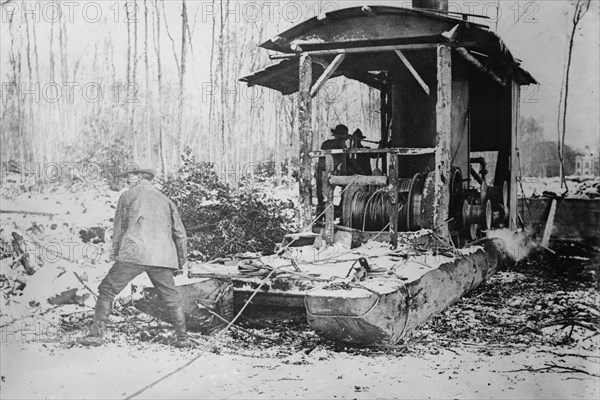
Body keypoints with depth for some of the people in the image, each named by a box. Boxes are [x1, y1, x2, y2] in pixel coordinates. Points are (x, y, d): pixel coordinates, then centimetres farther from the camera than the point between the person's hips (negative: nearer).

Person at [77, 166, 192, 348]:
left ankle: (96, 334, 1)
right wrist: (182, 260, 28)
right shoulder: (165, 200, 20)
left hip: (134, 253, -3)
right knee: (171, 298, 15)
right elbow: (180, 234, 19)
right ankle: (182, 338, 12)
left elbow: (119, 228, 13)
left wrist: (116, 253, 25)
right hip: (162, 256, 3)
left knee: (107, 290, 6)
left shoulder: (128, 196, 11)